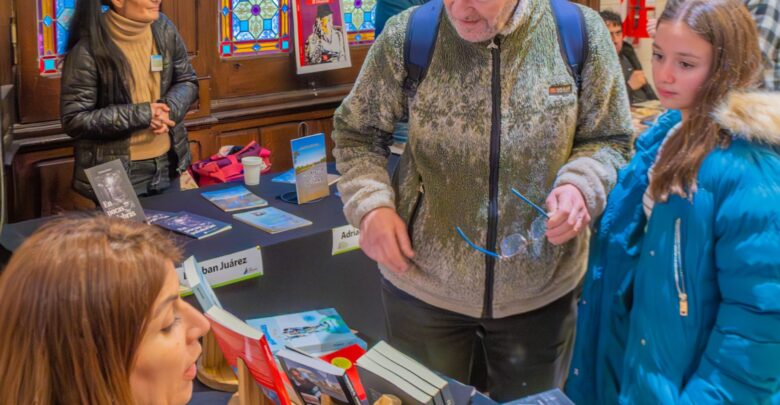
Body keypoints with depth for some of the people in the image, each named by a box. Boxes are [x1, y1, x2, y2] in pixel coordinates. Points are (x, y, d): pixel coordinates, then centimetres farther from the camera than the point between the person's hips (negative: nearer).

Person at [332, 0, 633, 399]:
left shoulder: (580, 32, -11)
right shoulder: (407, 36, -12)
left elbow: (608, 139, -1)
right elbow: (356, 133, 0)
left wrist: (580, 185, -22)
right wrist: (371, 204, -17)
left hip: (541, 291, 1)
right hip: (422, 285, 0)